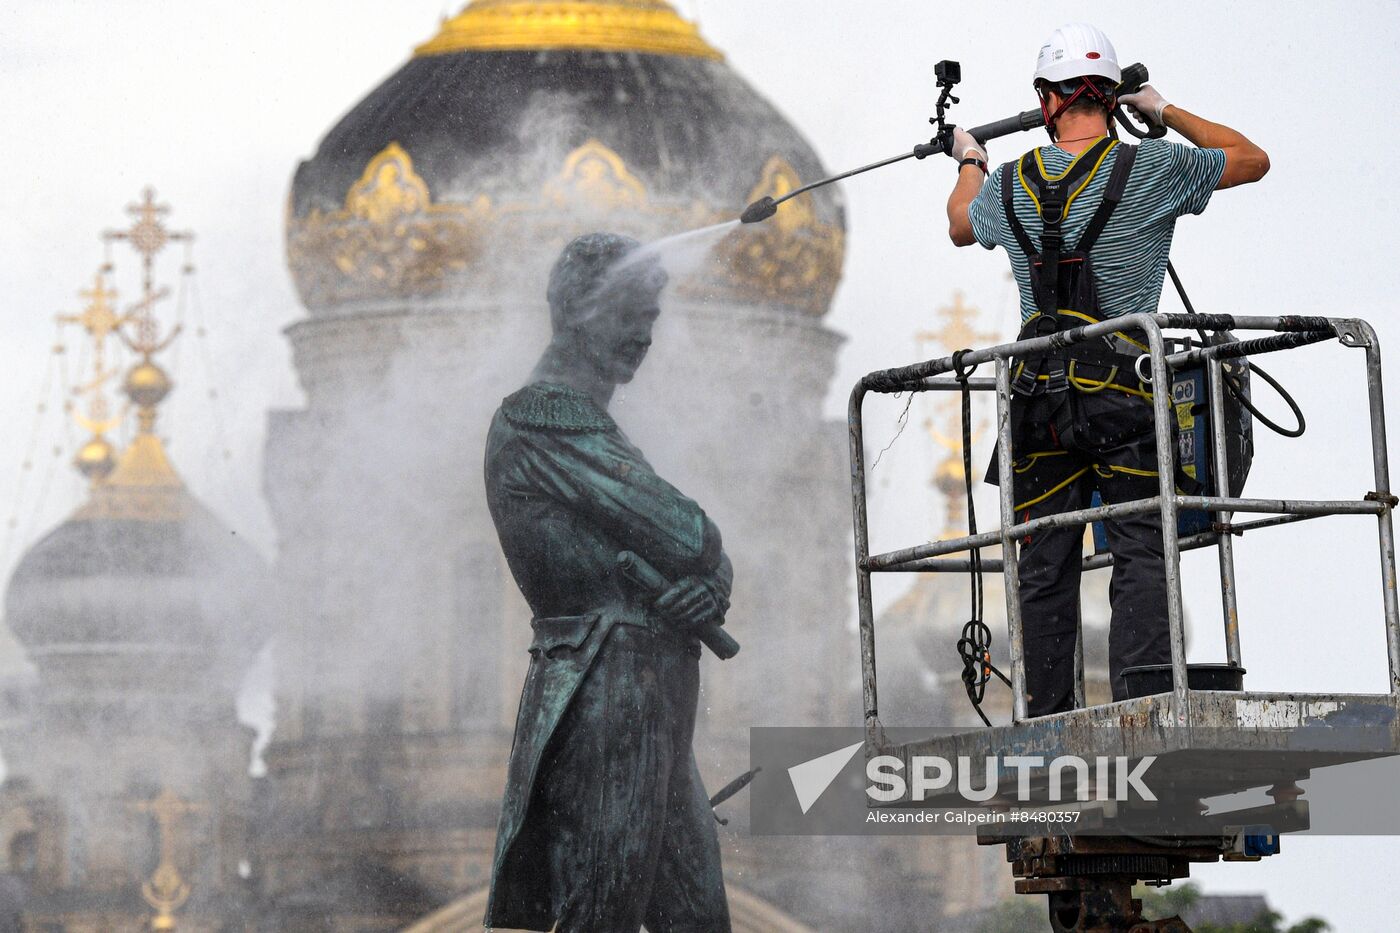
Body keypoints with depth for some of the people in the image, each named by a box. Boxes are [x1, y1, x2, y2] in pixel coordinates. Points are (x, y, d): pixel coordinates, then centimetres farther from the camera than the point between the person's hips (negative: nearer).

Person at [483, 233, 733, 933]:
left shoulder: (594, 426, 23)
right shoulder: (540, 421, -10)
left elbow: (707, 555, 17)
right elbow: (683, 536, -16)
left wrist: (711, 591, -6)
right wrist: (707, 569, 7)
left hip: (656, 717, 10)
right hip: (607, 707, -10)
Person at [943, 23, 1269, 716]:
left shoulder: (1011, 184, 8)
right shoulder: (1153, 170, -2)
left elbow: (961, 226, 32)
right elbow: (1252, 159, 14)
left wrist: (968, 164, 53)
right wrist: (1167, 113, 24)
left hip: (1039, 392, 3)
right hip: (1123, 392, -3)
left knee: (1045, 568, 8)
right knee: (1141, 554, -4)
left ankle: (1046, 723, 9)